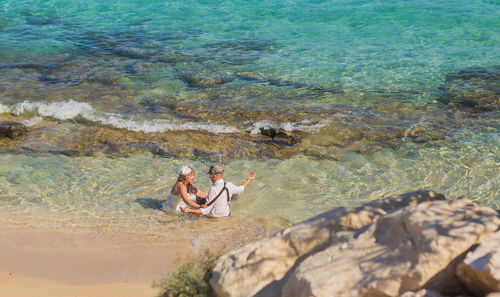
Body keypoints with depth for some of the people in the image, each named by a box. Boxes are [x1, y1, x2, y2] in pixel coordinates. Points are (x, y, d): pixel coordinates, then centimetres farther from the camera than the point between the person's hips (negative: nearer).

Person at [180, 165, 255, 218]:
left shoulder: (213, 190, -29)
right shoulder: (229, 185, -9)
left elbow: (206, 211, -28)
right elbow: (240, 190, 15)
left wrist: (189, 211, -32)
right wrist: (248, 180, 31)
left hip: (214, 217, -7)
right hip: (226, 214, 7)